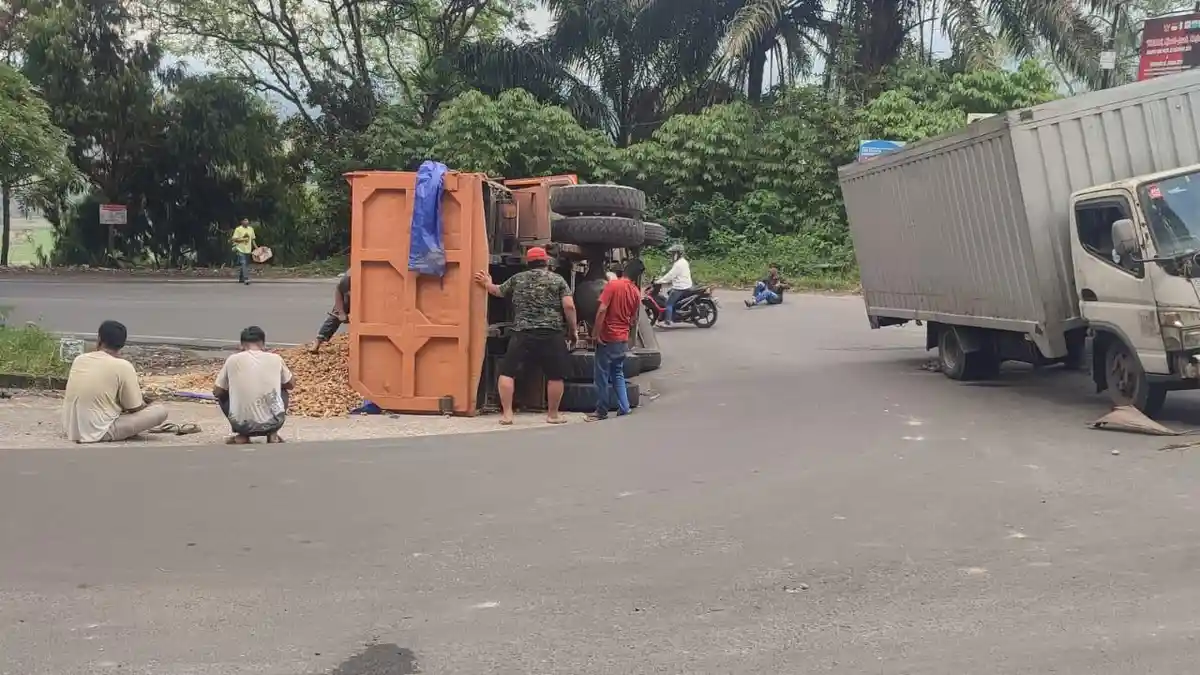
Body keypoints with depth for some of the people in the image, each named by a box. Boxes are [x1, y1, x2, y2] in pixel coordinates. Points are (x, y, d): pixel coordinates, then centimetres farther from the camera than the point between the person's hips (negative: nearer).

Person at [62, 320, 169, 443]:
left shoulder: (79, 359, 4)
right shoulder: (123, 366, -13)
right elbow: (135, 408, -6)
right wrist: (144, 404, 18)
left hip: (72, 430, 6)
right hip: (99, 432, -6)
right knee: (160, 411, -3)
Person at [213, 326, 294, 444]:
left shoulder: (233, 360, -1)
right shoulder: (275, 358, 2)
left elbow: (217, 392, 10)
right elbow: (290, 385, 19)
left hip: (242, 425, -1)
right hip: (272, 422, 1)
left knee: (223, 396, 29)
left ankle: (242, 436, 15)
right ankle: (272, 435, 15)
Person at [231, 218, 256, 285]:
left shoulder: (251, 229, 10)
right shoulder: (238, 229, -7)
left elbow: (252, 239, 17)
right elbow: (234, 239, -10)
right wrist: (243, 239, -20)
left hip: (248, 250, 6)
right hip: (241, 250, -6)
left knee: (247, 265, 11)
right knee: (243, 264, -14)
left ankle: (241, 278, 24)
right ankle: (246, 279, -19)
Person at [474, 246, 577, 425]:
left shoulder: (517, 278, 14)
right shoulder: (558, 280, 6)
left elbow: (498, 291, 30)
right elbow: (569, 306, -4)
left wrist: (487, 284, 51)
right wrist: (573, 330, 8)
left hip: (522, 334, 1)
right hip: (551, 334, -1)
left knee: (507, 371, 9)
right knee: (555, 376, 11)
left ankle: (506, 414, 4)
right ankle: (553, 414, 16)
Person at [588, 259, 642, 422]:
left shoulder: (613, 285, -13)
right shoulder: (636, 292, 4)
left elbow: (602, 310, -18)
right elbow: (634, 320, 10)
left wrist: (597, 334, -13)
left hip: (608, 338, -6)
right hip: (623, 339, 6)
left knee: (601, 376, 3)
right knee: (618, 374, 17)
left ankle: (601, 411, 7)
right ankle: (624, 408, 13)